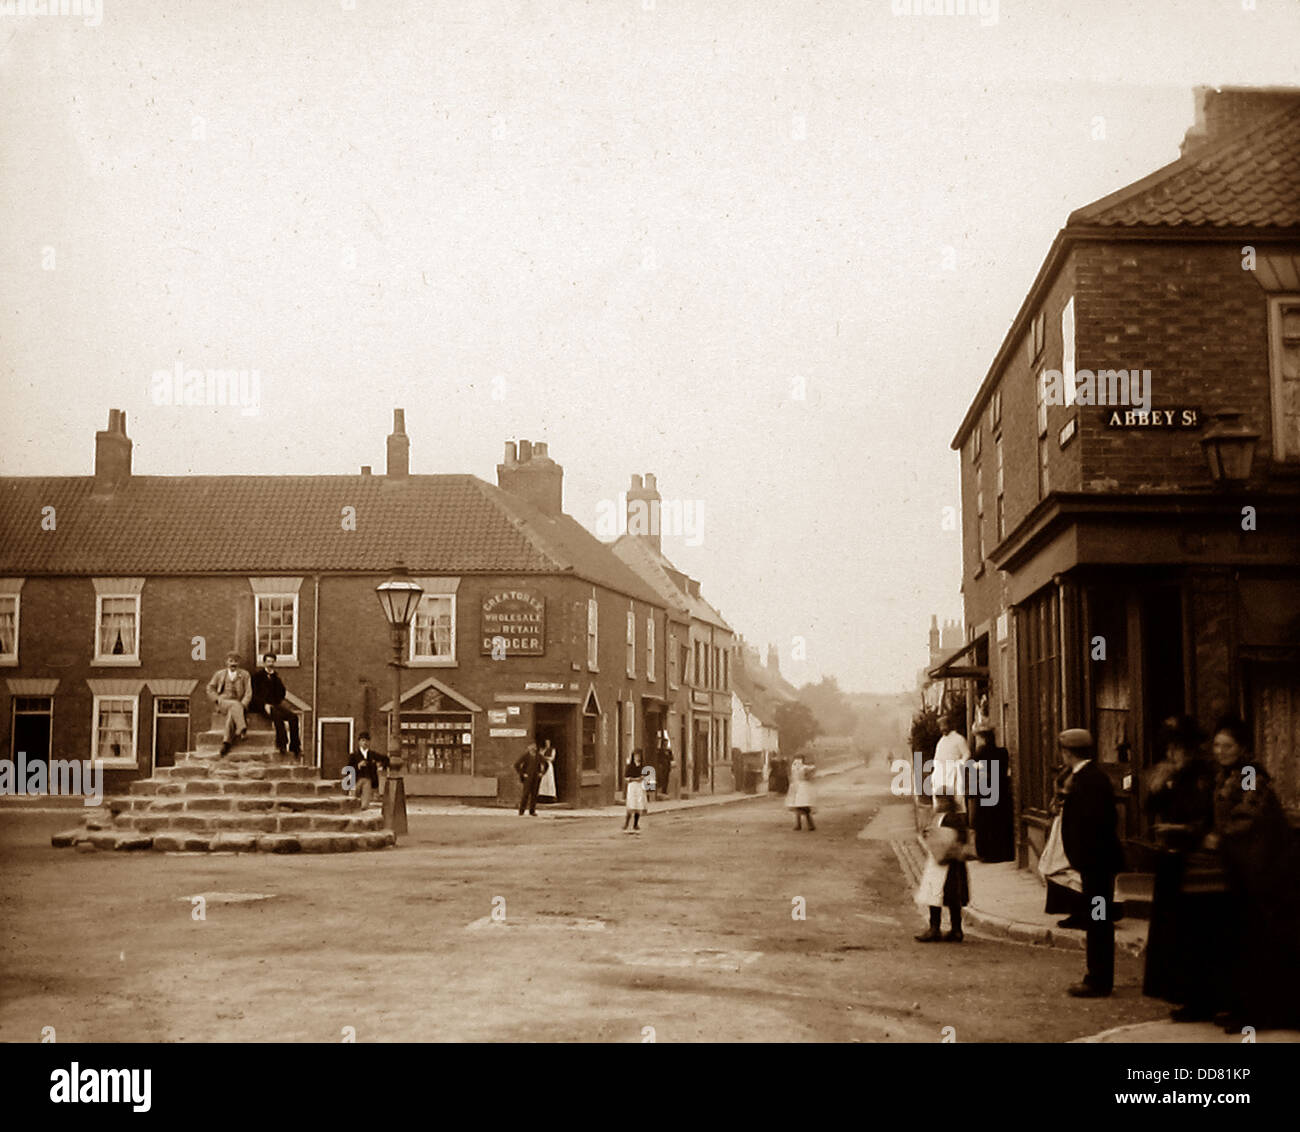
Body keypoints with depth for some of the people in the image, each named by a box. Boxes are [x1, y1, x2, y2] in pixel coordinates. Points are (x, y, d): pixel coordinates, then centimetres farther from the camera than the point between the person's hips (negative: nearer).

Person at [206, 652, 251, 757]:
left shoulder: (244, 675, 13)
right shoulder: (219, 674, 16)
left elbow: (248, 693, 5)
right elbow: (210, 689, 14)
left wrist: (242, 705, -13)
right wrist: (218, 700, -5)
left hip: (238, 704, 0)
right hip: (222, 703, 0)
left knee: (231, 713, -36)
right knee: (235, 705, -35)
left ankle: (226, 741, -47)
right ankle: (242, 728, -54)